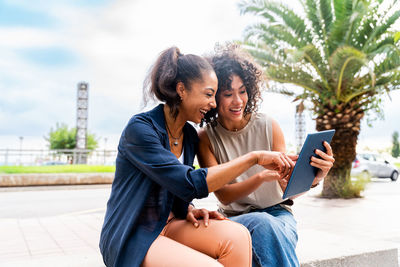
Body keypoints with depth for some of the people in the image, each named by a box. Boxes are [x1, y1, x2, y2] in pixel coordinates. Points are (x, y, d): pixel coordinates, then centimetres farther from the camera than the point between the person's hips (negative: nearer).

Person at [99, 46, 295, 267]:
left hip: (167, 225, 6)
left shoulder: (190, 136, 5)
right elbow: (189, 184, -28)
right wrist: (254, 157, -27)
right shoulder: (140, 128, -18)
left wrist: (189, 210, -9)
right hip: (130, 239, -6)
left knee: (236, 235, -21)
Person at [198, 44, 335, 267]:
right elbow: (224, 196, -13)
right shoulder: (206, 138, -6)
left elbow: (288, 187, -4)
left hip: (277, 213, 1)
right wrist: (262, 176, -31)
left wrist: (314, 177, -27)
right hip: (234, 219, -1)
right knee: (262, 223, -36)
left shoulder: (269, 126, -3)